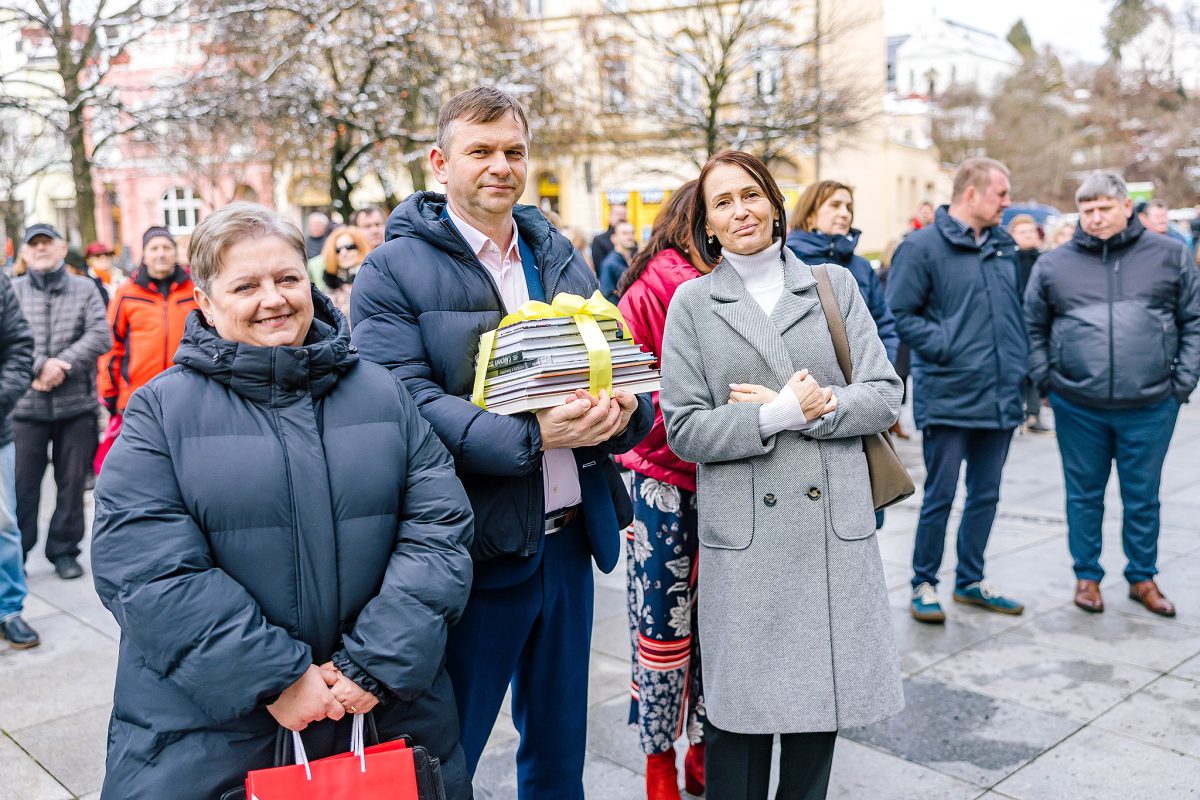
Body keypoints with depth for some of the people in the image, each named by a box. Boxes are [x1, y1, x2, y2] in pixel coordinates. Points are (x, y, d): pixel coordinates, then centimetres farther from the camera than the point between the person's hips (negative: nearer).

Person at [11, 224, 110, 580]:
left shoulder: (85, 288, 6)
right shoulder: (12, 291, 6)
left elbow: (100, 336, -5)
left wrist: (60, 364, -14)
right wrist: (39, 366, -18)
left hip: (76, 404, 0)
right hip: (26, 404, 0)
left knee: (72, 481, 8)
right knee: (21, 484, 1)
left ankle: (64, 550, 21)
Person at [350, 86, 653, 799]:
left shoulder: (562, 257, 12)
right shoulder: (394, 272, -6)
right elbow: (406, 401, -17)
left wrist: (624, 411, -13)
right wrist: (529, 437, -28)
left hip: (570, 537, 5)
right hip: (474, 546, -5)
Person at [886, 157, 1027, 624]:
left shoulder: (1003, 246, 13)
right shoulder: (923, 247, -8)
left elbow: (1016, 312, 20)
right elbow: (901, 314, -11)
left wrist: (1020, 368, 10)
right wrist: (945, 346, -17)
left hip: (1001, 398, 7)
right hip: (948, 397, -7)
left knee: (986, 495, 14)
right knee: (940, 496, 2)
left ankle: (970, 581, 29)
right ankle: (924, 584, 18)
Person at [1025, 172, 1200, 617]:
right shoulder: (1054, 264, 3)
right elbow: (1032, 327, 11)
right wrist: (1045, 378, 2)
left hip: (1150, 407, 0)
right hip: (1078, 408, 0)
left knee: (1143, 498, 12)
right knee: (1084, 496, 11)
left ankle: (1143, 578, 29)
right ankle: (1087, 576, 26)